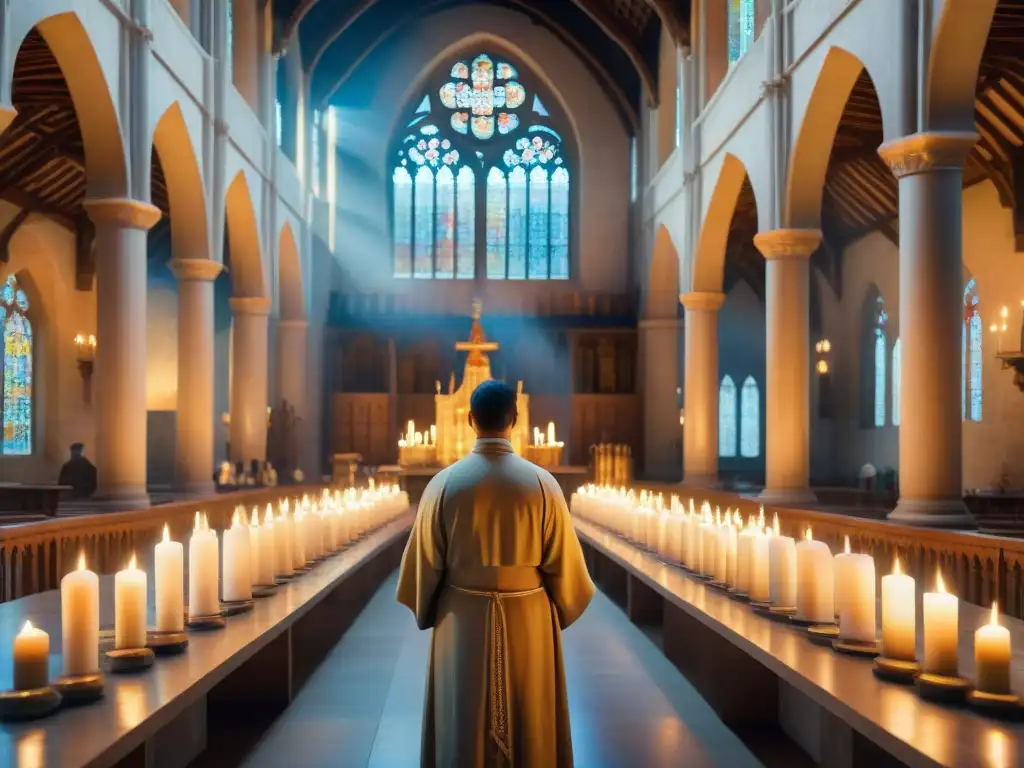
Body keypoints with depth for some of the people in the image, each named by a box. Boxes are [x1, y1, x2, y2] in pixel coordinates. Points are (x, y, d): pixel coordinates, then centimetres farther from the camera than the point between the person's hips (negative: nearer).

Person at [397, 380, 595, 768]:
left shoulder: (444, 483, -10)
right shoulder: (541, 482, -11)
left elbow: (425, 563, -3)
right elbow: (563, 563, -5)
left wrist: (426, 614, 15)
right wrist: (562, 611, 13)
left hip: (462, 623, 1)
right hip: (528, 621, 0)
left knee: (463, 731, 13)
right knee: (531, 728, 14)